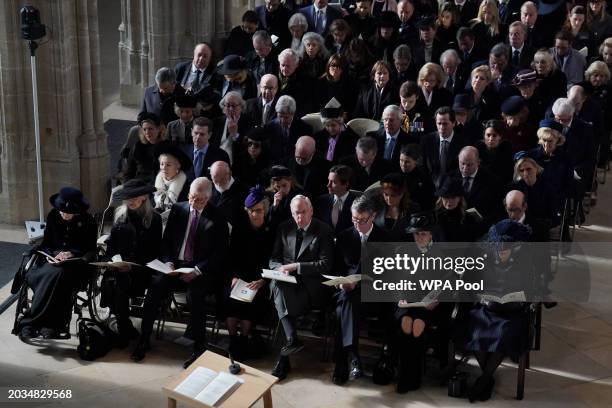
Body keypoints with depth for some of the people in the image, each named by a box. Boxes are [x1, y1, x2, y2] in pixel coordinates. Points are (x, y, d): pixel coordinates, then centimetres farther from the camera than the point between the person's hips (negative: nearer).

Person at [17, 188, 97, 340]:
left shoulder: (87, 221, -2)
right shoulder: (53, 216, 6)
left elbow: (91, 250, 0)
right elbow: (46, 243, 12)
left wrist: (71, 253, -16)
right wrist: (50, 254, -10)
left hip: (76, 263, -3)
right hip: (54, 259, 3)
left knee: (56, 274, -37)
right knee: (32, 275, -31)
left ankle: (30, 322, -32)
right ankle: (52, 325, -34)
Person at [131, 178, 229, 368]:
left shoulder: (217, 218, -2)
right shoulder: (178, 209, 9)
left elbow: (220, 253, -6)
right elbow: (166, 241, 12)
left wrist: (197, 271, -17)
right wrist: (168, 263, -6)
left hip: (201, 270, -3)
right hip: (175, 265, 3)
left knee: (194, 293, -33)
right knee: (155, 286, -24)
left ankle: (199, 348, -21)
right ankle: (144, 340, -13)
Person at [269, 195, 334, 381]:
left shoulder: (324, 231, 0)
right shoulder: (284, 229, 12)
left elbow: (325, 265, -8)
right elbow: (273, 259, 13)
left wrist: (296, 266, -18)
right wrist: (280, 268, -12)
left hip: (311, 287, -3)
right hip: (287, 283, 3)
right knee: (277, 284, -33)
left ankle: (284, 357, -29)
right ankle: (292, 340, -40)